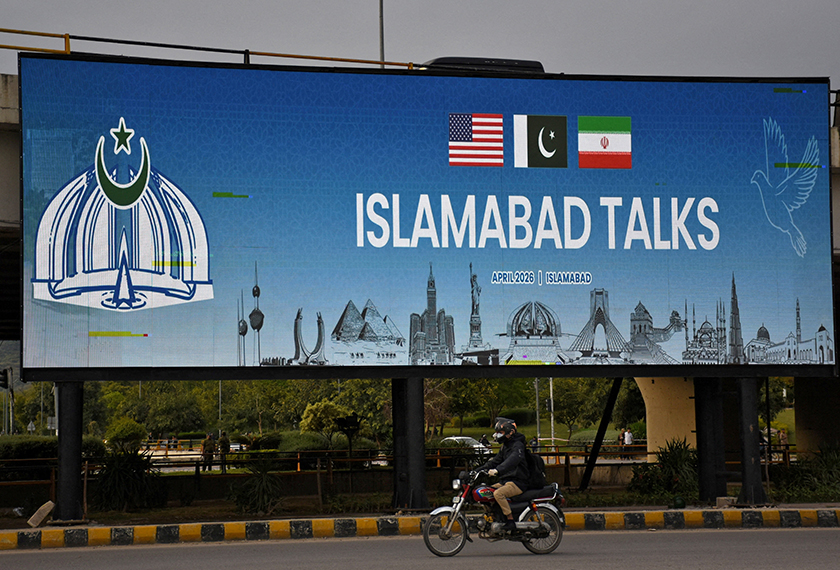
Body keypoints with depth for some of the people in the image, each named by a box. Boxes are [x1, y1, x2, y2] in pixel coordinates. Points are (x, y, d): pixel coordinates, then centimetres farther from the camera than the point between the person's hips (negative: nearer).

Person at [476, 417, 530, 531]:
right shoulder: (505, 445, 19)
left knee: (498, 493, -31)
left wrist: (497, 470, -47)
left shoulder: (518, 445, -13)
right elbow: (495, 461, 23)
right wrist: (478, 470, 12)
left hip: (518, 482, -10)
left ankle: (510, 521, -26)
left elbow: (512, 461, -32)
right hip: (505, 481, 10)